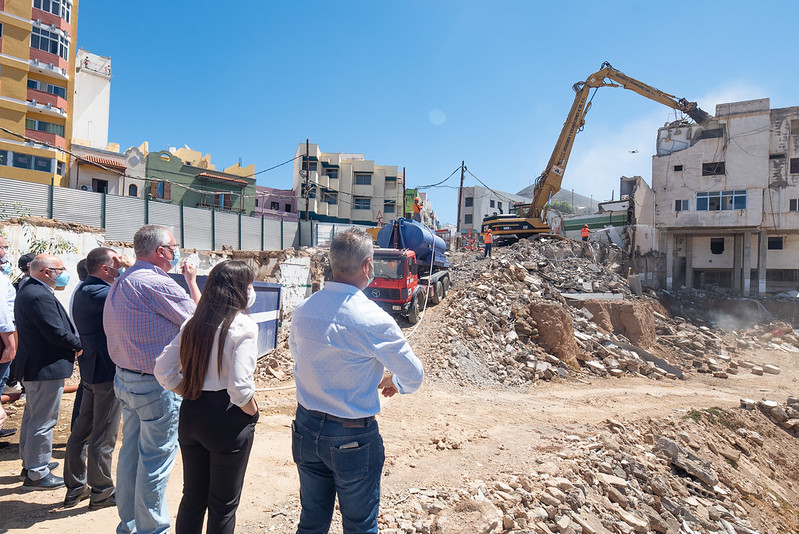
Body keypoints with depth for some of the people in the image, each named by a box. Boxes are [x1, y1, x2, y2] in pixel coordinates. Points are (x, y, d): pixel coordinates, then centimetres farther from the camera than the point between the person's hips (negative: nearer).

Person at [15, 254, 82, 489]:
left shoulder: (27, 290, 10)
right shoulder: (40, 296, -24)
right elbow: (57, 333, -26)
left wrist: (73, 343, 4)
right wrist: (79, 345, -10)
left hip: (31, 367, 11)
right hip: (47, 369, -11)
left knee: (32, 416, 23)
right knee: (43, 421, 1)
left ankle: (30, 463, 38)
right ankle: (37, 474, 12)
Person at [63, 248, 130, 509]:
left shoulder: (83, 289, 11)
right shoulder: (96, 292, -21)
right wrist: (129, 268, -26)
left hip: (91, 370, 10)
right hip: (107, 371, -10)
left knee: (82, 430, 17)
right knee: (103, 437, 3)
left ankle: (75, 488, 30)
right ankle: (101, 492, 16)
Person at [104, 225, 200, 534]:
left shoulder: (119, 284, 10)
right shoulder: (157, 284, -21)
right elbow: (199, 318, -11)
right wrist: (192, 280, 0)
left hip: (124, 379, 10)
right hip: (158, 385, -10)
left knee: (131, 453, 19)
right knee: (156, 459, 4)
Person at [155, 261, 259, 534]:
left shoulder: (192, 323, 3)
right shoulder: (243, 325, -17)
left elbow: (163, 371, 4)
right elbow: (240, 386, -24)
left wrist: (192, 396, 10)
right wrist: (252, 413, -7)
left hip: (191, 415, 6)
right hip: (228, 420, -6)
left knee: (193, 496, 22)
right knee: (223, 504, 12)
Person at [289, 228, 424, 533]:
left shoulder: (303, 310, -6)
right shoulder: (374, 320, -23)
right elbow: (414, 377, -11)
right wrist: (394, 382, 12)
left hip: (306, 429, 6)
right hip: (353, 439, -5)